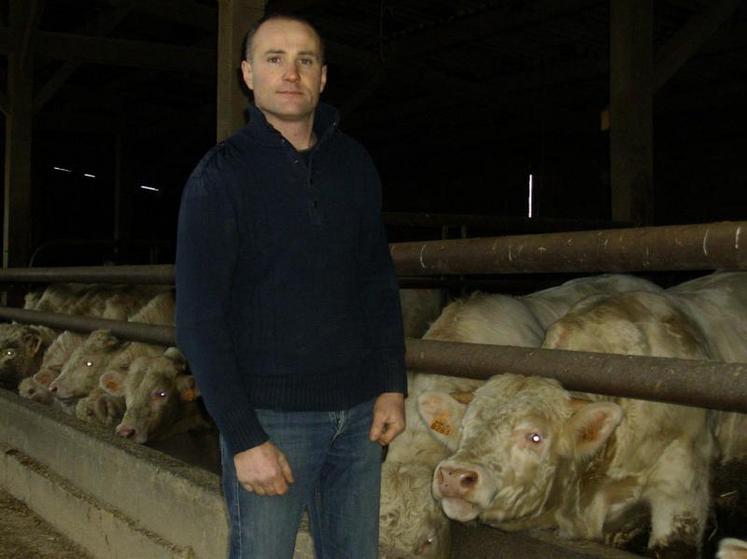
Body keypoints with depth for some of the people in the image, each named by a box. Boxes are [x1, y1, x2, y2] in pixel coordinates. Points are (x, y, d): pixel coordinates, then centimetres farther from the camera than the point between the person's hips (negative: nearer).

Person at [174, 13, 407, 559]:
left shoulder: (354, 164, 7)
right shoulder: (221, 175, -7)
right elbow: (199, 321, -11)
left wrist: (392, 384, 5)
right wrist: (243, 439, -15)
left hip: (359, 411, 5)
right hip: (271, 416, -4)